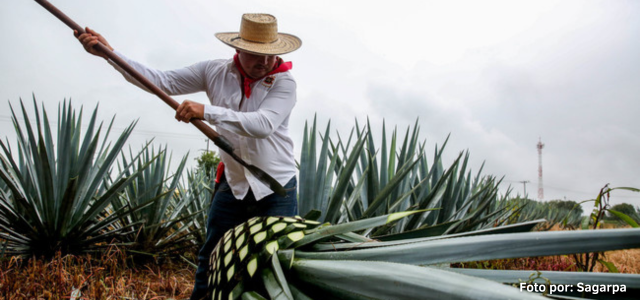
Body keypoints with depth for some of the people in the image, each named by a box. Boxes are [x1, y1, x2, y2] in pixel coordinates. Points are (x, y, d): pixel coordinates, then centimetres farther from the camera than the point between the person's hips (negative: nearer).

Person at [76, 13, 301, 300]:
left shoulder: (284, 82, -13)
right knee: (210, 260, 15)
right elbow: (161, 80, -2)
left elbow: (263, 124, -29)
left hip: (277, 190, -3)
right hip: (233, 184, 4)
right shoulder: (215, 72, -2)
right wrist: (108, 52, -8)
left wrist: (207, 111, -35)